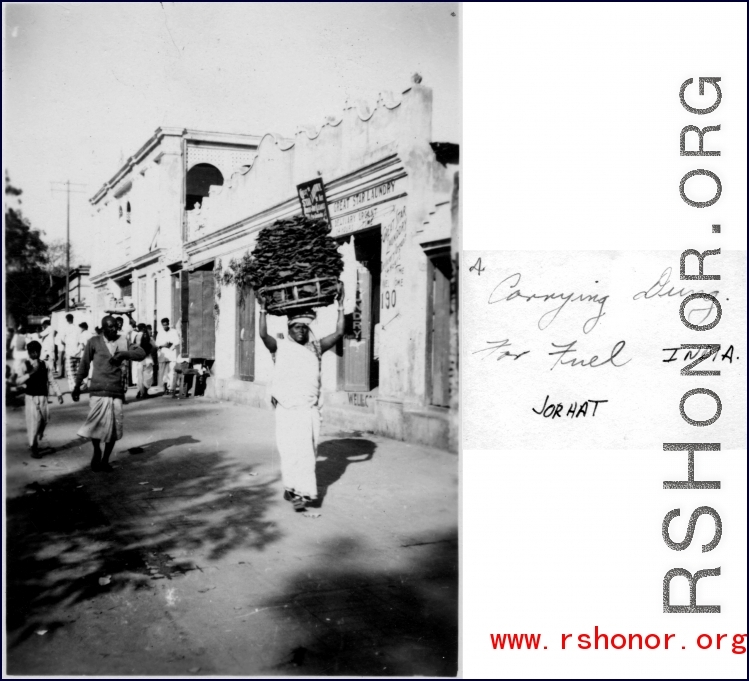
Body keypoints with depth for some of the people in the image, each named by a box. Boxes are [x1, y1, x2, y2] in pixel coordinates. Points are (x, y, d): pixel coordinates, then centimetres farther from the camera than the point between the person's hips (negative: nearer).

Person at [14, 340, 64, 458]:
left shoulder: (45, 365, 5)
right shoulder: (25, 365, -3)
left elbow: (52, 381, 5)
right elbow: (18, 381, -12)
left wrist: (58, 394, -4)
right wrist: (31, 373, -24)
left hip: (43, 398, 4)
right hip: (31, 397, -4)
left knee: (43, 421, 9)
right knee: (34, 421, -9)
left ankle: (34, 443, 33)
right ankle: (33, 448, 3)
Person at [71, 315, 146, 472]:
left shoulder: (122, 342, 10)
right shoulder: (94, 342, 5)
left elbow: (141, 353, 0)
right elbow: (84, 364, 11)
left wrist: (124, 354, -15)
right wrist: (77, 386, 14)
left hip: (116, 391, 2)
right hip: (98, 390, -2)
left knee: (114, 428, 2)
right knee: (96, 424, -11)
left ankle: (105, 460, 19)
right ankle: (96, 451, 17)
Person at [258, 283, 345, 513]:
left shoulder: (315, 348, 8)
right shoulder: (281, 347, 0)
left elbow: (338, 333, -1)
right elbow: (263, 335, -17)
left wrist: (340, 306, -6)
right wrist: (263, 309, -23)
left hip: (310, 410, 4)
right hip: (287, 410, -4)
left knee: (308, 453, 9)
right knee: (292, 451, -9)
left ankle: (293, 488, 23)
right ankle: (297, 492, -5)